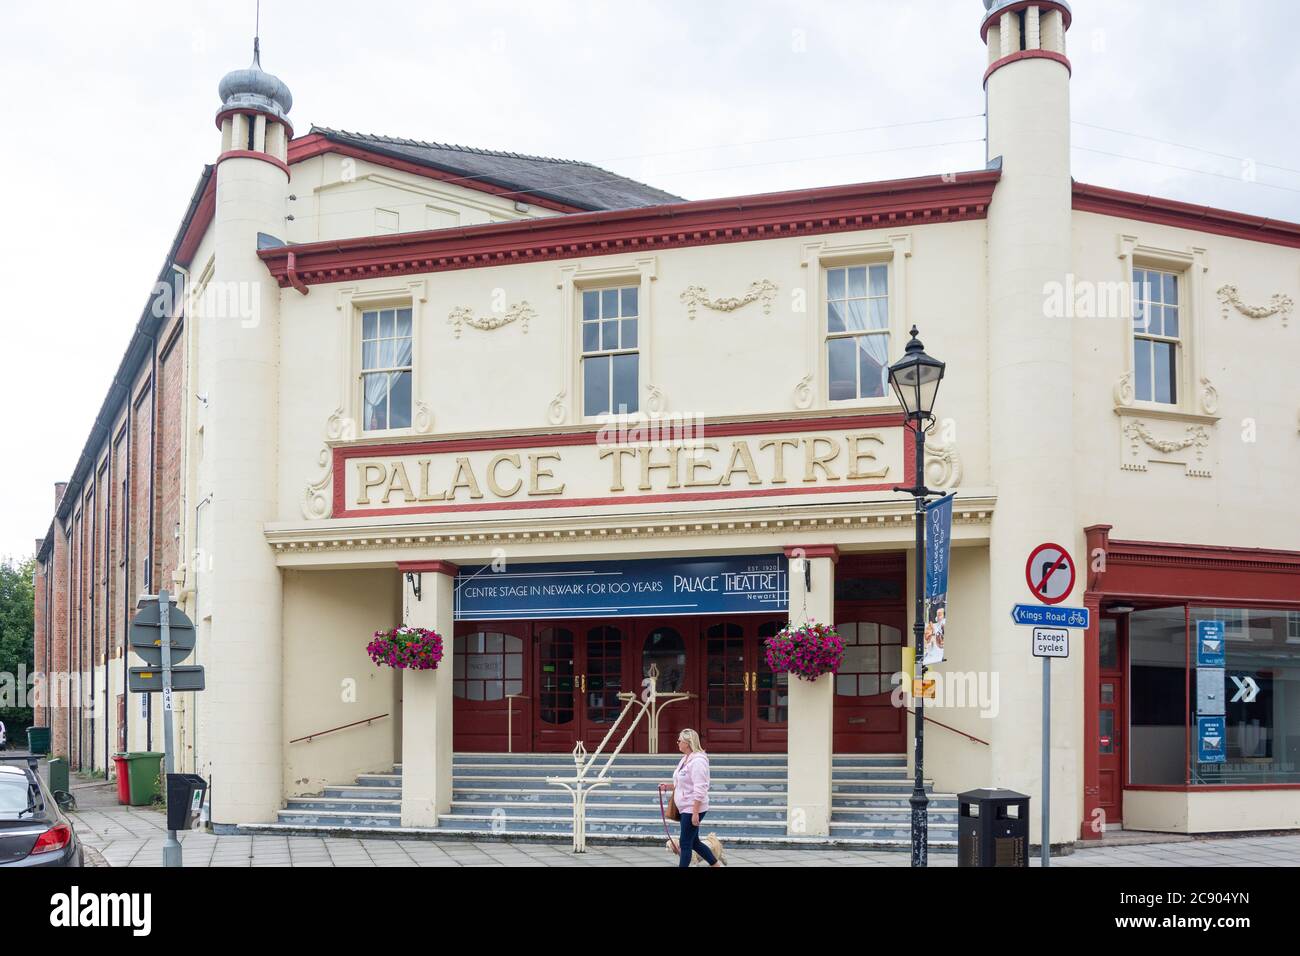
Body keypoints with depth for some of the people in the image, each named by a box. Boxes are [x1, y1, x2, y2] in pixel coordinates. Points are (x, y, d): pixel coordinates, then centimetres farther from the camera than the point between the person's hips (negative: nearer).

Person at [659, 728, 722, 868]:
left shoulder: (698, 761, -19)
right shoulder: (685, 759, 11)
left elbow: (699, 790, -23)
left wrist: (695, 813, -25)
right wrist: (668, 786, 7)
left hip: (693, 809, -10)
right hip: (685, 808, 10)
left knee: (685, 843, -3)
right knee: (694, 842, 16)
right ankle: (716, 865, 28)